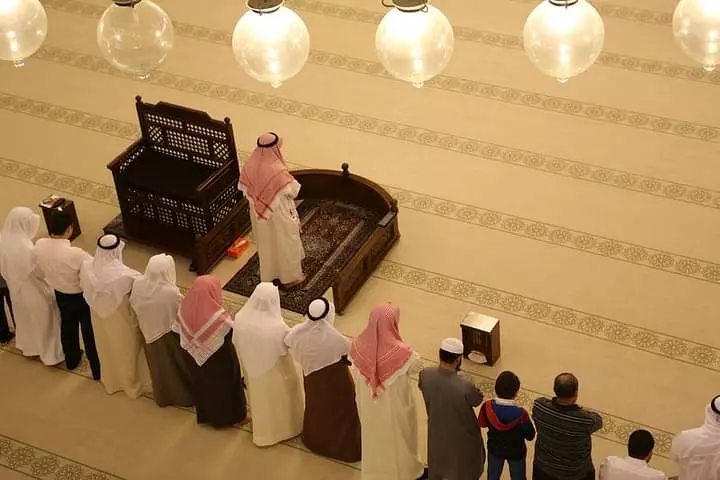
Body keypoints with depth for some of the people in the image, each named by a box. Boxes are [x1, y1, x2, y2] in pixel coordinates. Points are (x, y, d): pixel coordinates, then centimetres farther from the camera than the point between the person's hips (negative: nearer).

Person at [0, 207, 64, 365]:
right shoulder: (29, 249, -38)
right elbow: (42, 273, -24)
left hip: (17, 291, 6)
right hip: (35, 294, -6)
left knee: (25, 320, 31)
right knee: (44, 323, 19)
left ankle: (29, 347, 54)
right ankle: (51, 354, 38)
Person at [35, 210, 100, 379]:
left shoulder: (39, 245, -20)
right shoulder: (75, 253, -38)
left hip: (60, 295, 5)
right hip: (82, 297, -5)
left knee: (68, 326, 30)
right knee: (89, 332, 16)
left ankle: (71, 360, 54)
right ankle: (97, 370, 35)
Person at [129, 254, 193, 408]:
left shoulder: (138, 284, -21)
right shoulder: (171, 292, -36)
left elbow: (134, 305, -4)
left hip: (149, 332, 5)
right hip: (170, 336, -5)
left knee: (158, 364, 27)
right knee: (178, 364, 22)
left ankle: (162, 396, 48)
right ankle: (184, 395, 43)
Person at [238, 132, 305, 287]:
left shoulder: (250, 165, -15)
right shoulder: (277, 170, -33)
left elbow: (243, 188, -1)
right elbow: (292, 191, -20)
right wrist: (291, 181, 0)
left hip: (259, 212, 6)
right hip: (278, 213, -6)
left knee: (265, 243, 25)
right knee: (285, 242, 16)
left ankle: (268, 275, 42)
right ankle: (290, 276, 32)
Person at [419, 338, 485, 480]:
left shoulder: (425, 374, -25)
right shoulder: (465, 386, -38)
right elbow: (478, 400, -14)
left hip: (437, 430, 4)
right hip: (461, 435, -4)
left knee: (438, 461, 32)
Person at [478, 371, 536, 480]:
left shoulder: (487, 407, -27)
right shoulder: (521, 414, -34)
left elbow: (482, 424, -6)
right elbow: (530, 436, -18)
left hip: (494, 449, 2)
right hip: (516, 452, -2)